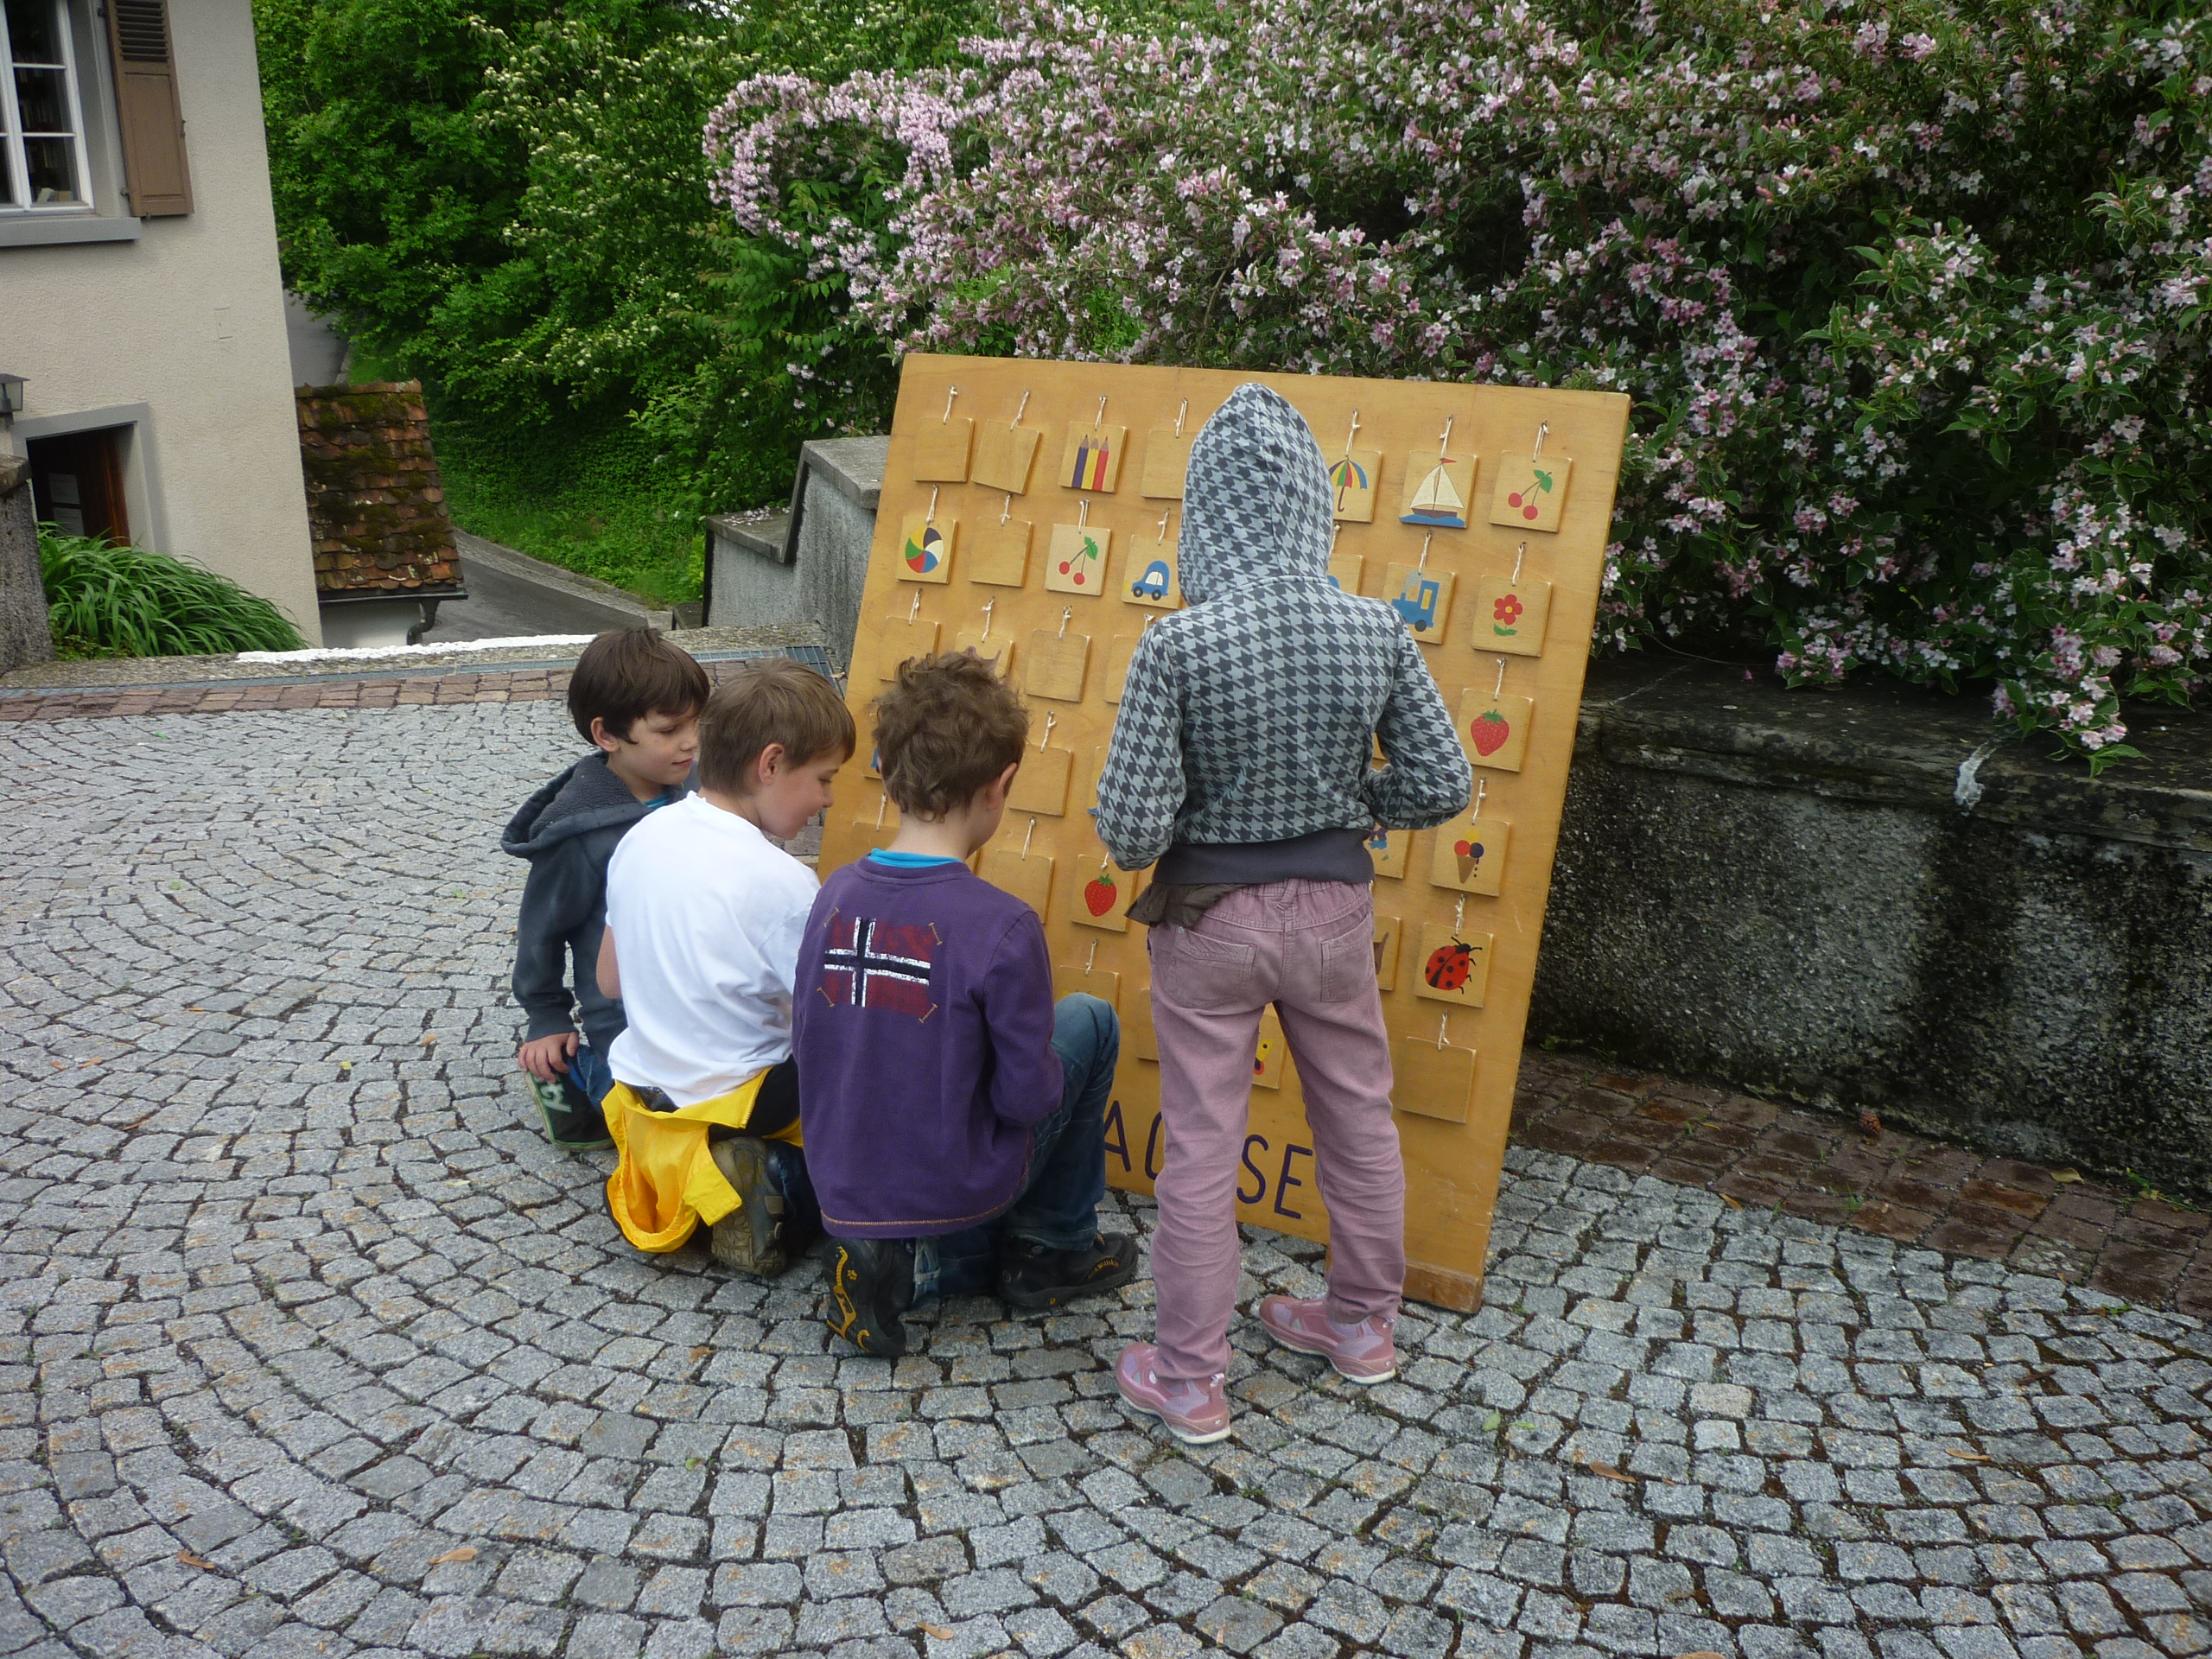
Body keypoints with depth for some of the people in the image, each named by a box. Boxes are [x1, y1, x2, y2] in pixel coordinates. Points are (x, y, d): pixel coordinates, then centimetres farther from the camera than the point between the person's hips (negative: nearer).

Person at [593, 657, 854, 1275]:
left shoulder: (643, 835, -4)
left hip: (640, 1094, 7)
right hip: (734, 1105, -7)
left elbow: (610, 980, 7)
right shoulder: (783, 883, -24)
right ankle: (784, 1178, -9)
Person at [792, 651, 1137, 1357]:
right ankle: (1050, 1248, 22)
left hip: (840, 1188, 5)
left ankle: (894, 1262, 7)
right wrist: (1043, 1069, 4)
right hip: (956, 1188, -5)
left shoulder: (835, 895, -5)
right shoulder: (1001, 926, -23)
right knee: (1091, 1021, 15)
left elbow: (811, 1051, 5)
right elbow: (1028, 1097, -18)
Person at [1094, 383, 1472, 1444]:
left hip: (1208, 918, -2)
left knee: (1201, 1145, 12)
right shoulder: (1377, 632, -13)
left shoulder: (1177, 646, -22)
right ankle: (1362, 1324, 43)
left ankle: (1188, 1380, 26)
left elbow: (1130, 826, -20)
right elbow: (1442, 785, -5)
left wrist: (1140, 847, 3)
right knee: (1358, 1118, 23)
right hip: (1333, 907, 3)